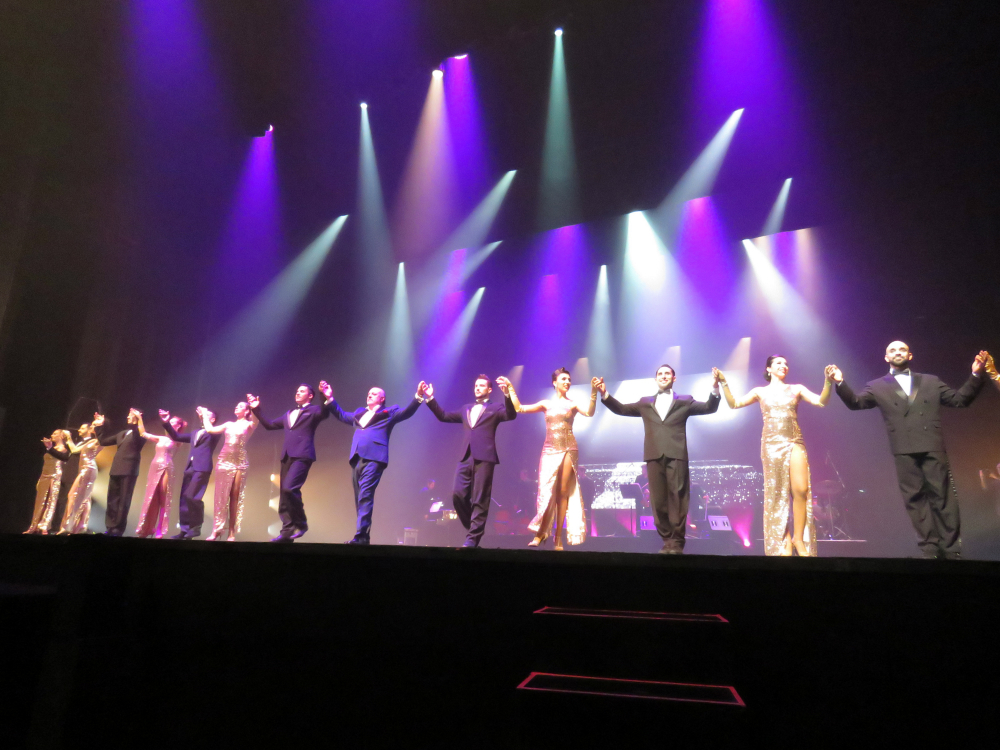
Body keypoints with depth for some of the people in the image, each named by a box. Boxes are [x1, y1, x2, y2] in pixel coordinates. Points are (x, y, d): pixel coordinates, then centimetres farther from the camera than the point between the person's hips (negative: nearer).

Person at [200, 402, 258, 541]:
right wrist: (204, 415, 24)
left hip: (240, 464, -4)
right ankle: (216, 530, 3)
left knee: (236, 497, -4)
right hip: (224, 462, 4)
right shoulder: (228, 424, 18)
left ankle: (232, 533, -3)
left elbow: (256, 420, -17)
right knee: (221, 496, 1)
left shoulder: (248, 425, 5)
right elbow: (210, 429, 16)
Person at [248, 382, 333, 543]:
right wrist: (256, 410, 25)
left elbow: (324, 413, -19)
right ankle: (287, 530, 8)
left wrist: (327, 399, -38)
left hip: (302, 456, -8)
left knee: (289, 488, -23)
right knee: (284, 493, 4)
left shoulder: (313, 410, 4)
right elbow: (269, 425, 31)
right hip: (287, 457, 8)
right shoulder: (289, 413, 25)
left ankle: (301, 523, -6)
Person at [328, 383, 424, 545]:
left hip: (374, 458, -6)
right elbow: (341, 415, 37)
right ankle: (363, 535, 14)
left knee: (365, 495, -16)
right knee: (360, 498, 7)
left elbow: (407, 412, -2)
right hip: (357, 459, 6)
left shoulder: (389, 412, 11)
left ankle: (361, 535, -19)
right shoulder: (359, 413, 27)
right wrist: (331, 399, 31)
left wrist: (418, 396, -15)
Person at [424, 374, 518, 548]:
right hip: (466, 458, 5)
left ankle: (473, 538, 1)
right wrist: (430, 398, 16)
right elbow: (443, 416, 24)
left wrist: (507, 394, -24)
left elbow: (511, 415, -10)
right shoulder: (466, 409, 24)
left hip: (484, 458, -5)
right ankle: (475, 527, 17)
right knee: (458, 496, -2)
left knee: (480, 500, -5)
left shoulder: (495, 409, 9)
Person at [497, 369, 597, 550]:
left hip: (568, 450, -1)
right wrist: (510, 388, 3)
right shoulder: (546, 404, 10)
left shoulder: (572, 404, 5)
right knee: (546, 491, -6)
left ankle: (558, 537, 2)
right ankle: (540, 533, 3)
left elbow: (589, 412, -14)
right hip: (549, 451, 1)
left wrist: (594, 391, -26)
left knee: (563, 492, -3)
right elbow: (519, 408, 6)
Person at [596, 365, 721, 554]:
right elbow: (621, 409, 17)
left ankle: (677, 542, 0)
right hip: (654, 456, 2)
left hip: (676, 455, -2)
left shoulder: (684, 401, 16)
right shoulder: (645, 402, 21)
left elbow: (709, 408, 7)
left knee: (677, 498, -5)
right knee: (658, 500, 2)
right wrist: (605, 394, 4)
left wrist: (715, 389, -11)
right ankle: (667, 540, 10)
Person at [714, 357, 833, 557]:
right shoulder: (760, 392, 13)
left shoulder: (796, 389, 14)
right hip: (771, 445, 0)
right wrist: (724, 383, -5)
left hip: (795, 443, 1)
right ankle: (784, 541, 4)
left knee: (801, 490, -13)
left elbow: (821, 401, 1)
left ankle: (799, 539, 0)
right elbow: (734, 404, 6)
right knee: (777, 494, -2)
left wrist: (828, 381, -15)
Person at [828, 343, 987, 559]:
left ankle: (951, 550, 5)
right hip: (904, 450, -1)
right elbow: (855, 403, 3)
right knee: (915, 499, -2)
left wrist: (976, 375, 2)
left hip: (932, 446, 1)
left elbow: (959, 399, 15)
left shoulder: (931, 381, 19)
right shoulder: (878, 387, 14)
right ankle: (929, 550, 1)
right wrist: (840, 383, -14)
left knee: (944, 497, 0)